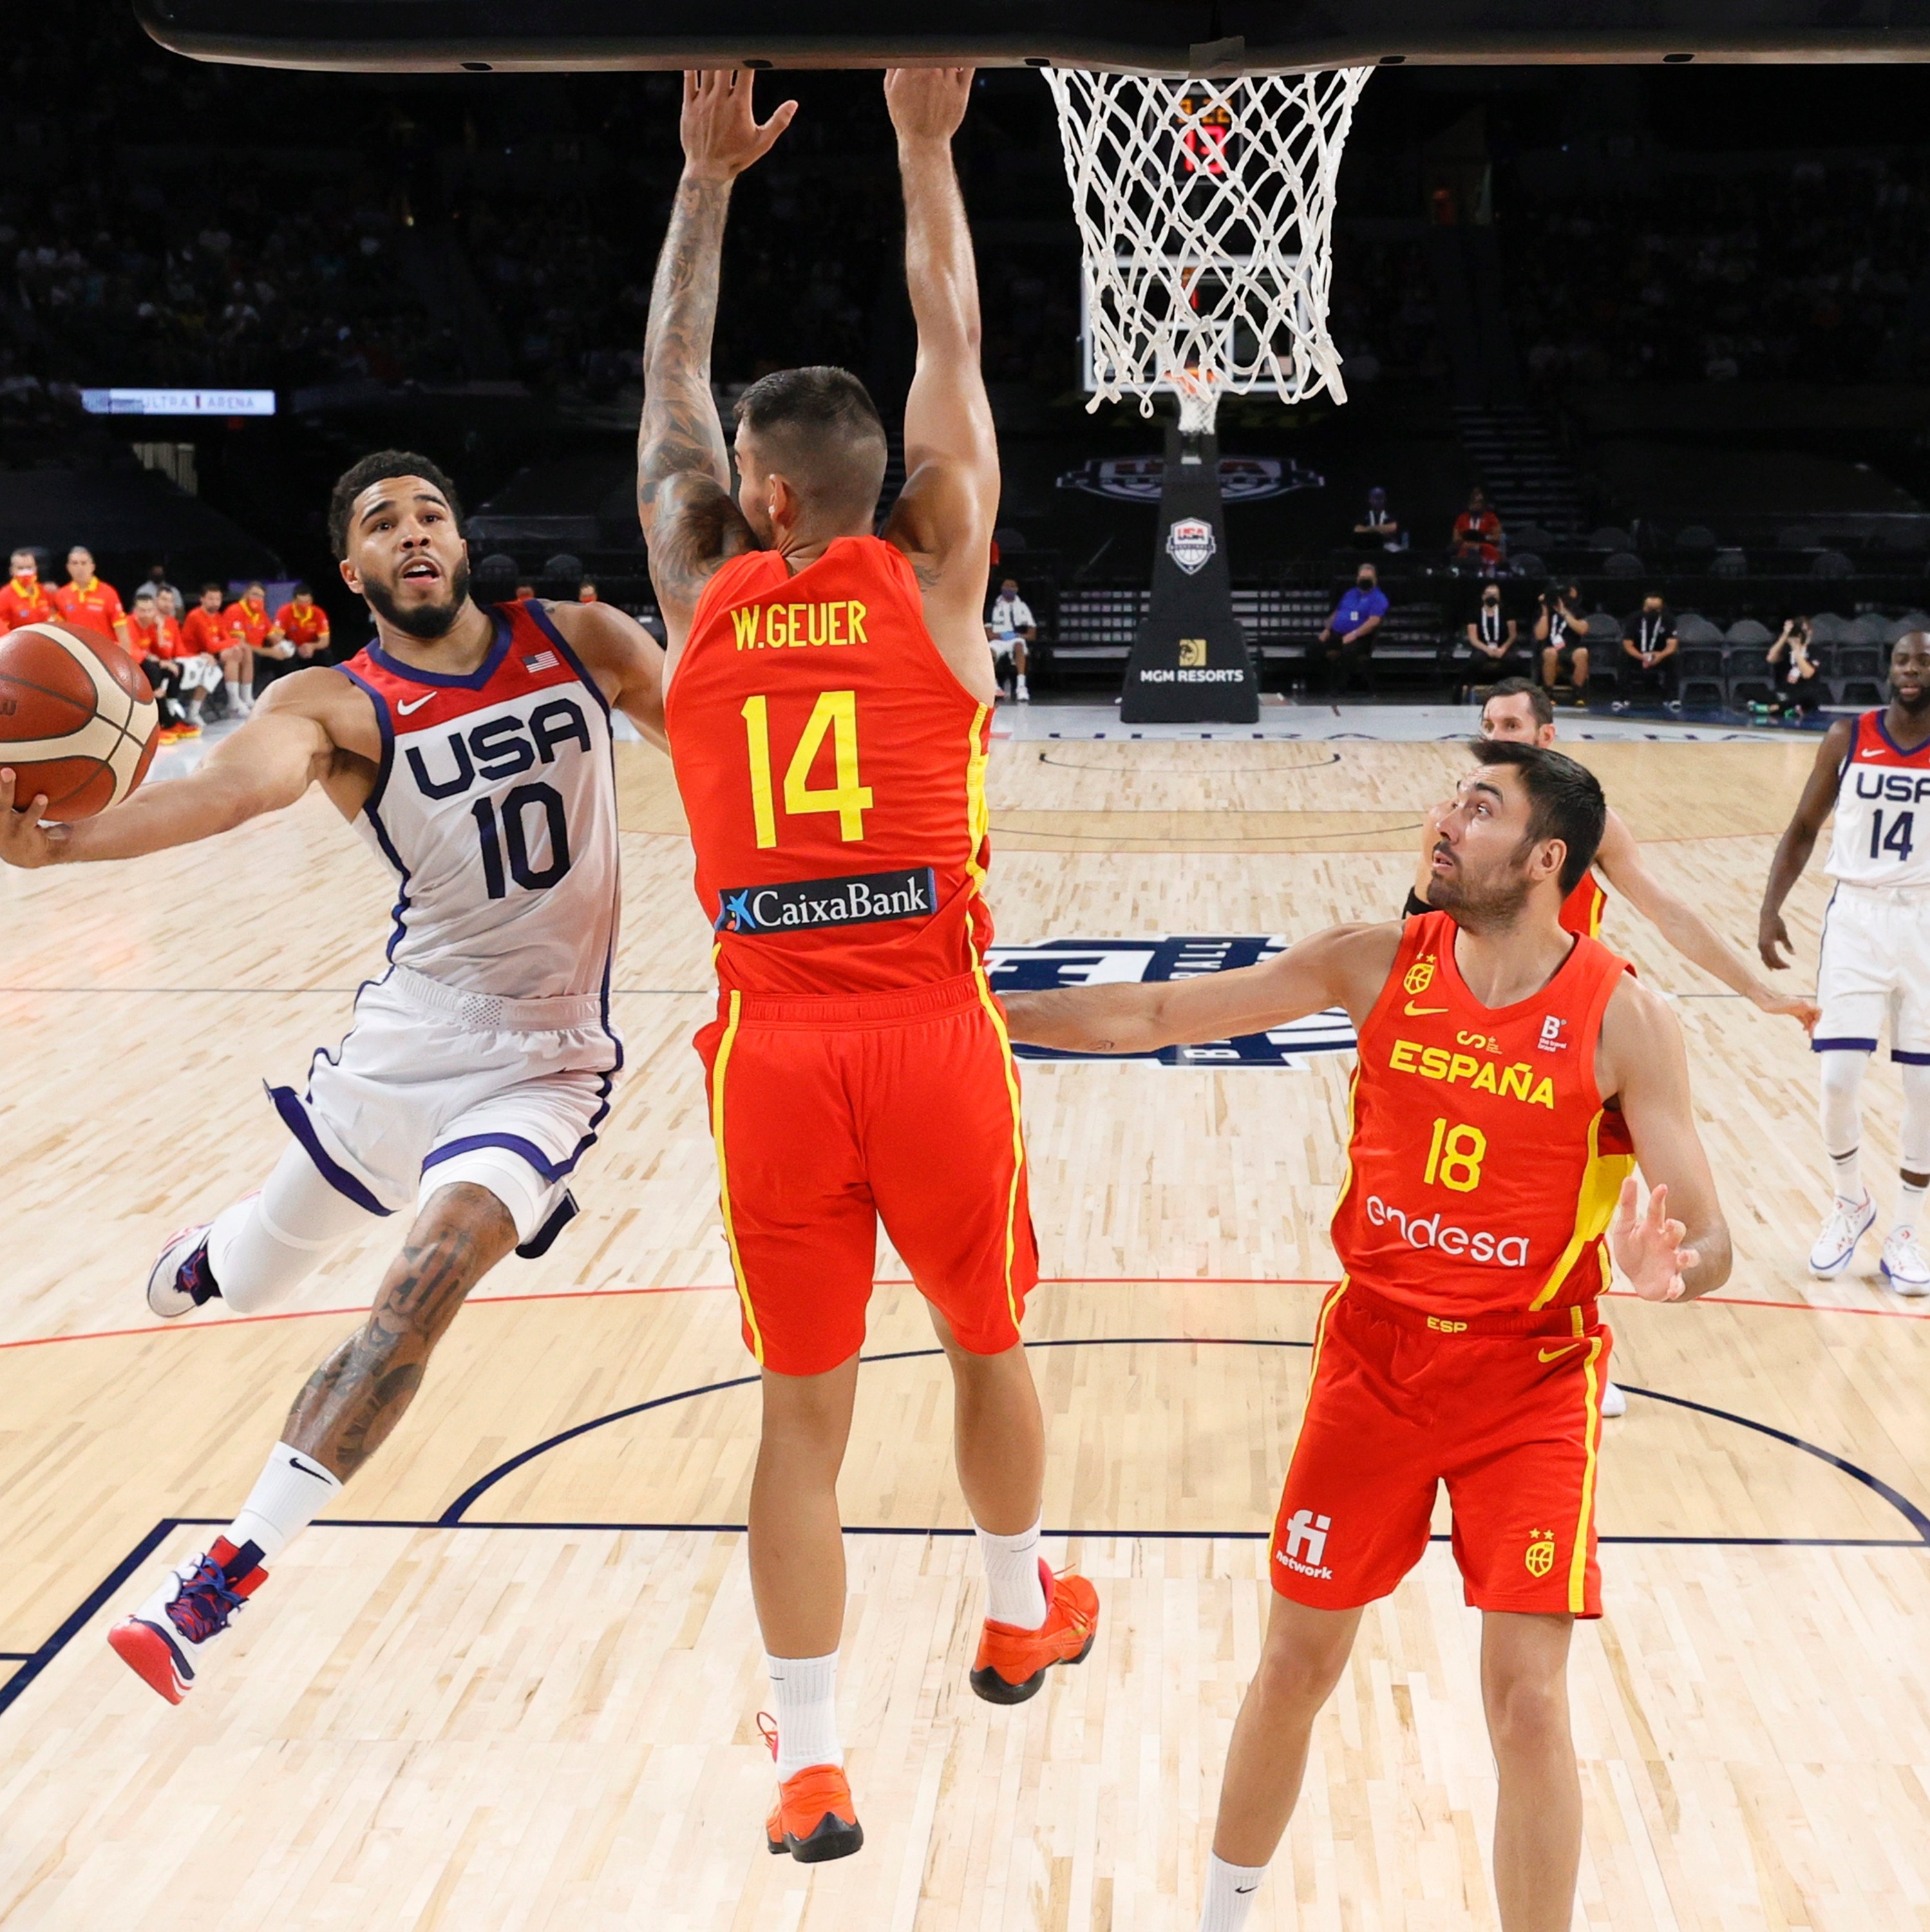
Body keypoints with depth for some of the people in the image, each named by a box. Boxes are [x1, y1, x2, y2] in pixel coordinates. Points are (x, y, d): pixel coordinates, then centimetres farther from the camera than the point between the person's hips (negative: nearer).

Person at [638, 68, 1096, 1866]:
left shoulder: (704, 596, 6)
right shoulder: (931, 577, 3)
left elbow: (667, 385, 19)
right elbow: (952, 348, 13)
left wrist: (707, 175, 25)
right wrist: (924, 145, 20)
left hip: (772, 1041, 1)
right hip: (931, 1027, 0)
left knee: (801, 1403, 9)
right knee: (986, 1337, 22)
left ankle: (808, 1764, 14)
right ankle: (1021, 1616, 43)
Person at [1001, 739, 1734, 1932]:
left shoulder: (1627, 1021, -14)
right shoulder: (1379, 964, -6)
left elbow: (1709, 1239, -14)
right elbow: (1162, 1015, -1)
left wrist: (1672, 1268, -38)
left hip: (1530, 1382, -2)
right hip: (1373, 1353, 3)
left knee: (1528, 1705, -6)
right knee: (1296, 1667, 11)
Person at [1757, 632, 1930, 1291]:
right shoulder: (1848, 739, -1)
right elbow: (1804, 828, 7)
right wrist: (1770, 911, -4)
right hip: (1858, 914, 0)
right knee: (1838, 1077, -5)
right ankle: (1851, 1205, 21)